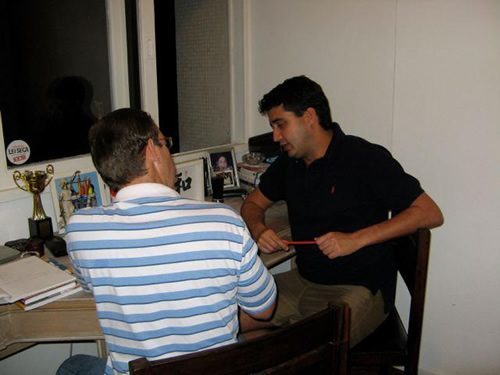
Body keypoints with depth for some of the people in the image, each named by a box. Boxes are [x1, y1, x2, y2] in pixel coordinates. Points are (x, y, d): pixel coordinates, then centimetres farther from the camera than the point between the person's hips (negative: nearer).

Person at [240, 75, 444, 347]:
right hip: (303, 281, 7)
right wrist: (259, 230, -5)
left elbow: (430, 213, -14)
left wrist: (356, 239, -22)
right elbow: (252, 204, 20)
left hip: (360, 289, -6)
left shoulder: (366, 158, -12)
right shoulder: (289, 162, 8)